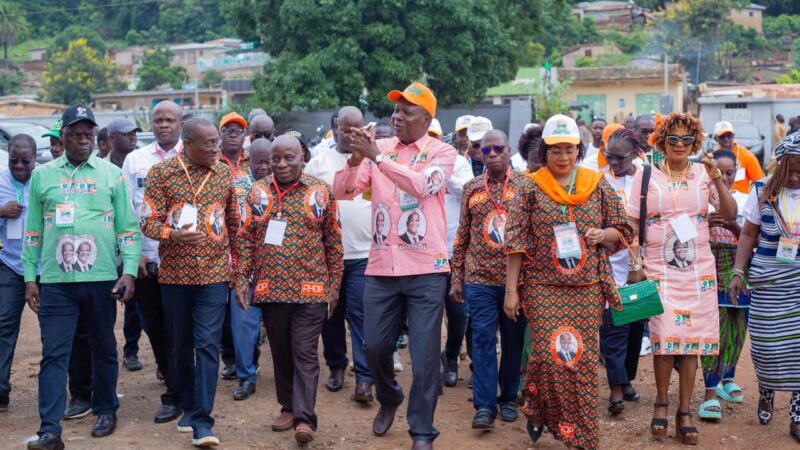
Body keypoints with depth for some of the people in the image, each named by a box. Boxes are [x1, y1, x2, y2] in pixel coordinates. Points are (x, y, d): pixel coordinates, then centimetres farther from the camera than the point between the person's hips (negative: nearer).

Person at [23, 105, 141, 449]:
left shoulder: (111, 174, 4)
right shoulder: (42, 175, 7)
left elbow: (128, 227, 3)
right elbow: (33, 231, 9)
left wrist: (129, 271, -6)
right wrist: (29, 277, 5)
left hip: (101, 279, 0)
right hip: (55, 281, 0)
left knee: (104, 350, 12)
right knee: (54, 354, -3)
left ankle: (106, 411, 29)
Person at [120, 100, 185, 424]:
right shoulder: (135, 160, 7)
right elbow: (125, 210, 6)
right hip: (144, 259, 3)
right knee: (152, 322, 13)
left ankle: (174, 395, 8)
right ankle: (165, 367, 40)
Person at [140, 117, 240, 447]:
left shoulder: (224, 173, 4)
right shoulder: (161, 172, -4)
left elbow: (234, 222, 12)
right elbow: (148, 222, -7)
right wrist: (174, 234, -26)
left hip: (214, 273, 0)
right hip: (175, 273, 0)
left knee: (208, 345, -7)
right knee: (181, 345, 11)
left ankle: (202, 422, -6)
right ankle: (189, 407, 29)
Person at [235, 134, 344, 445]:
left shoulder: (321, 191, 0)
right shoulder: (257, 192, 6)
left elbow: (333, 242, 2)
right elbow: (246, 240, 6)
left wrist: (334, 285, 0)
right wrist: (241, 280, 0)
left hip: (310, 289, -3)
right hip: (270, 289, 3)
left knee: (305, 353, -3)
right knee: (280, 351, 12)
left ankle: (305, 417, -3)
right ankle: (288, 407, 26)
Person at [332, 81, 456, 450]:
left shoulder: (442, 153, -1)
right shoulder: (379, 147, 7)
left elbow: (421, 185, -22)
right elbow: (341, 191, 1)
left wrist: (377, 156, -26)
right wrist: (355, 160, -18)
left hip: (425, 269, -3)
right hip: (382, 267, 3)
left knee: (424, 354, -1)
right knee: (375, 346, 11)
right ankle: (388, 399, 40)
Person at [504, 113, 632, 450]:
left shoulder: (598, 186, 5)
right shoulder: (531, 188, -1)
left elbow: (622, 231, 12)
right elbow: (516, 242, -2)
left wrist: (602, 235, -10)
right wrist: (511, 290, -5)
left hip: (587, 287, 2)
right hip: (543, 286, -2)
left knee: (583, 360, 4)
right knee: (548, 354, -10)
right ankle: (538, 410, 18)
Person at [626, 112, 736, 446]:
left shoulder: (704, 175, 4)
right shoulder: (646, 176, 0)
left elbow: (730, 214, -2)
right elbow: (633, 225, 1)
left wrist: (717, 180, -15)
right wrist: (635, 267, -5)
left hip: (698, 270, 2)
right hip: (659, 269, -2)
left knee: (691, 340, 3)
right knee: (665, 337, -8)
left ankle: (685, 411, 14)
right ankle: (662, 401, 16)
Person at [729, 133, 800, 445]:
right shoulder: (764, 191, -3)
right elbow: (748, 234, 4)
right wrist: (738, 272, -2)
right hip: (769, 281, 0)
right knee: (767, 343, 3)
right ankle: (766, 393, 32)